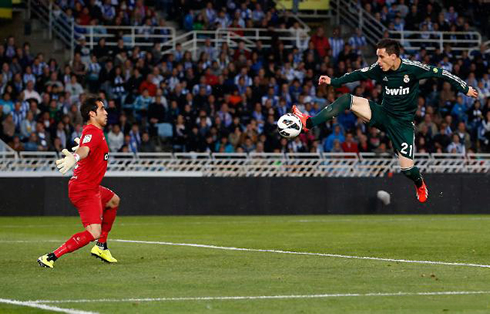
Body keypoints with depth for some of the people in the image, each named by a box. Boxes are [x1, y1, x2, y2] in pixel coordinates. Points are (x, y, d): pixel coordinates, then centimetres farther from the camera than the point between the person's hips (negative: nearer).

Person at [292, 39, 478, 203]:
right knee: (346, 100, -16)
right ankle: (308, 123, -16)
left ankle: (420, 185, 28)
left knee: (407, 169, -9)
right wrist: (333, 81, 3)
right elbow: (359, 74, 7)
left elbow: (440, 73, -11)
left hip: (402, 123, -4)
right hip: (382, 114, 4)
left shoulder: (412, 68, -19)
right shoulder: (379, 69, -7)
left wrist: (465, 89, -6)